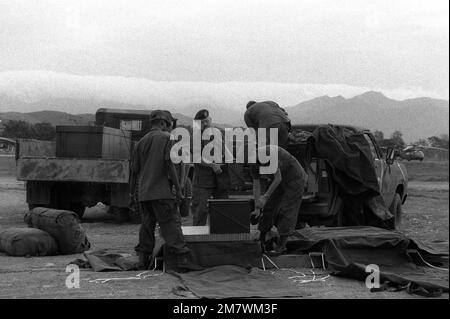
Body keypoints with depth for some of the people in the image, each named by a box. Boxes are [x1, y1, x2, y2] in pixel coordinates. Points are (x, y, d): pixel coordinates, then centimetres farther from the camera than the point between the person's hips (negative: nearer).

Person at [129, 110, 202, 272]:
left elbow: (134, 171, 16)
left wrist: (131, 194, 23)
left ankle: (143, 259, 14)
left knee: (147, 224, 13)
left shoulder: (141, 142, 17)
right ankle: (182, 260, -13)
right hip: (161, 191, -6)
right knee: (171, 223, -8)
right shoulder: (166, 138, -2)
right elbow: (169, 163, -12)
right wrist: (178, 189, -9)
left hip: (143, 192, 6)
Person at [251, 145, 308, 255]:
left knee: (286, 211, -11)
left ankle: (282, 245, -10)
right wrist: (256, 209, -6)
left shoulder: (267, 153, -32)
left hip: (295, 179, -8)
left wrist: (265, 197, -29)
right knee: (269, 207, 7)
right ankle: (261, 241, 18)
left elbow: (278, 178, -29)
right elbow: (256, 187, -2)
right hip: (282, 181, 8)